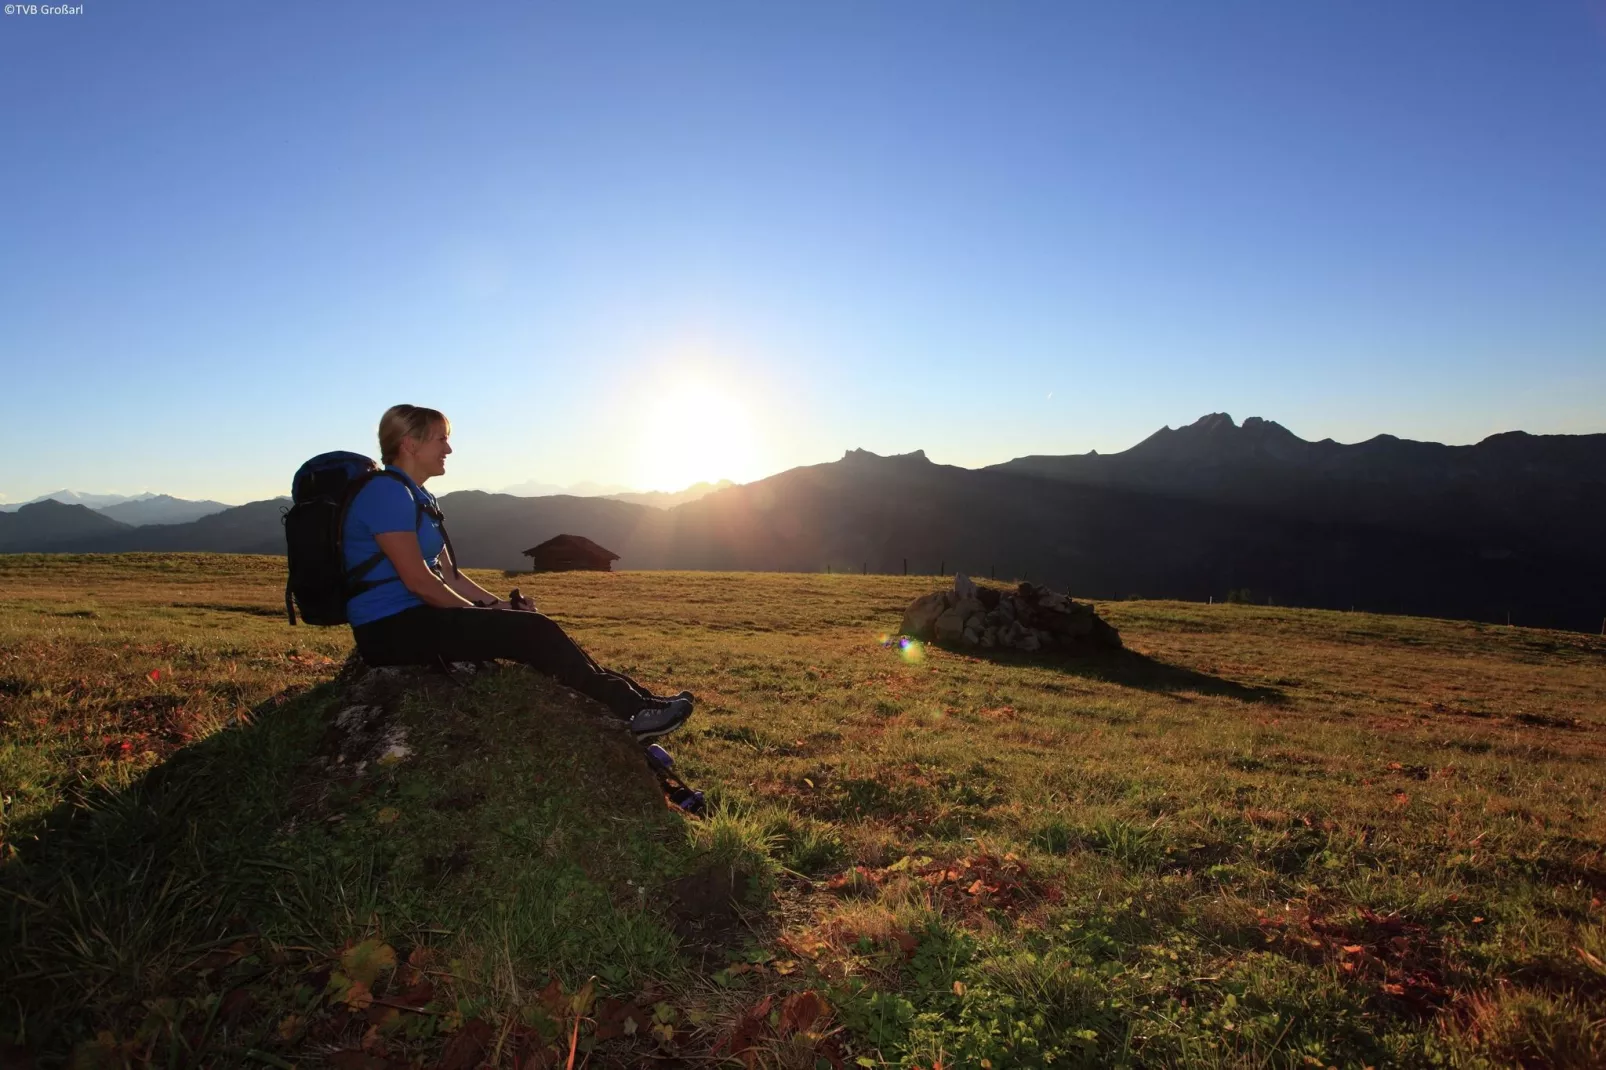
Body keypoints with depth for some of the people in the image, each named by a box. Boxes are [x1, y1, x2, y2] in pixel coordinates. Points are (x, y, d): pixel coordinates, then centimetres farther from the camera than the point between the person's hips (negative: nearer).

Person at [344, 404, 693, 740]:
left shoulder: (418, 497, 16)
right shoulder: (387, 492, -15)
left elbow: (448, 574, 14)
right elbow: (417, 579, -20)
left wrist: (498, 605, 2)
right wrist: (476, 612, -9)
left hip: (415, 617, 10)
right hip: (393, 630, -10)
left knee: (536, 627, 1)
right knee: (534, 631, -17)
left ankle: (632, 698, -1)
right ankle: (632, 709, -9)